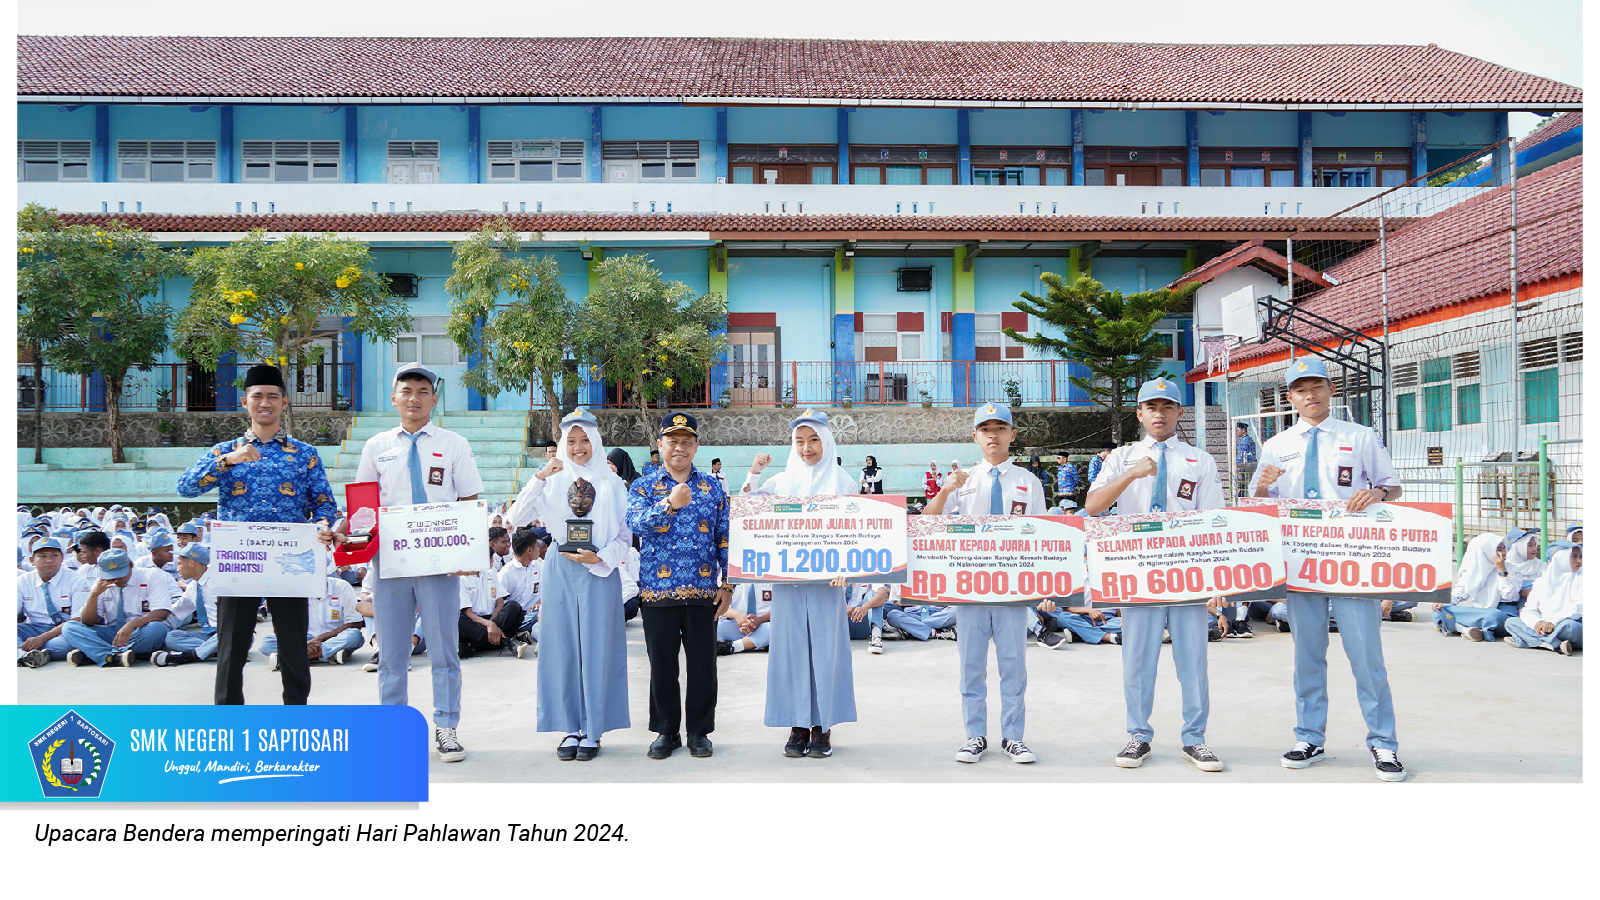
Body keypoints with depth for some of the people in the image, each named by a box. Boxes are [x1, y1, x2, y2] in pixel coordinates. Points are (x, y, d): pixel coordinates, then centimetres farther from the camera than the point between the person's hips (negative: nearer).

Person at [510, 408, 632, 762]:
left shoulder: (612, 483, 5)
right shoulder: (552, 481, 7)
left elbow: (625, 536, 4)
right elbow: (516, 519, -5)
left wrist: (599, 558, -12)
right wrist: (539, 477, -13)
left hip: (599, 573, -1)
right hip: (559, 572, 1)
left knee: (596, 649, 0)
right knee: (562, 649, 4)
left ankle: (592, 732, 9)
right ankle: (570, 729, 14)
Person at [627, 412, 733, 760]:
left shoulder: (712, 487, 9)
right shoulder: (643, 487, 5)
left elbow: (724, 538, 9)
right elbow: (636, 524, -15)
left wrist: (727, 584, 2)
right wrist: (669, 504, -30)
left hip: (703, 591, 1)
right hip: (658, 590, -1)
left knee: (703, 664, 4)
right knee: (662, 665, 7)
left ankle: (699, 731, 19)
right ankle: (666, 731, 21)